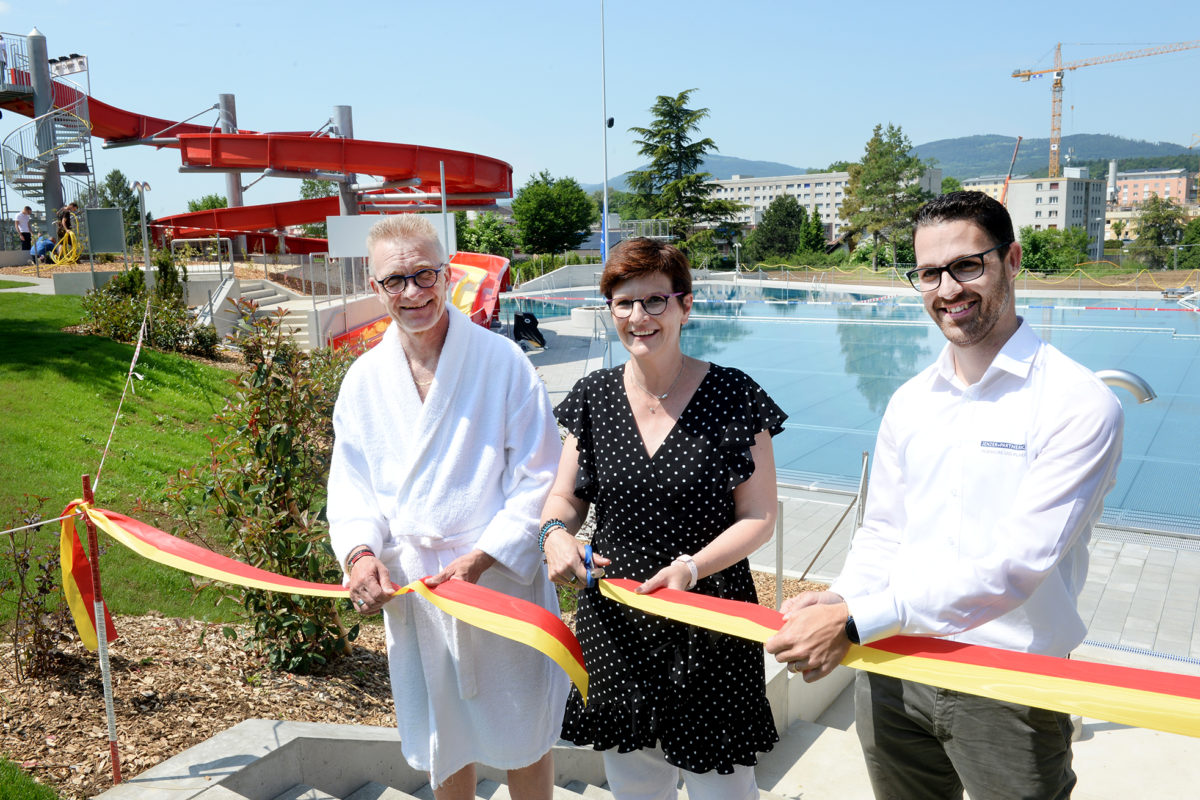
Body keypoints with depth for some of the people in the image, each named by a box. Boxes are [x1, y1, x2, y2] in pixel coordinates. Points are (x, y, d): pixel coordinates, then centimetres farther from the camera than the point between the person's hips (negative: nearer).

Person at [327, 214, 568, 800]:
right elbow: (351, 481, 8)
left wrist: (478, 559, -19)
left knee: (522, 737, 11)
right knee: (441, 741, 20)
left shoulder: (502, 361, -9)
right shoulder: (363, 378, 4)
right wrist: (360, 551, -11)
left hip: (501, 581, -3)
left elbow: (539, 478, -10)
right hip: (408, 587, 4)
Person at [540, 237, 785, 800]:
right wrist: (557, 532, -14)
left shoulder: (733, 396, -9)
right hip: (614, 624, 3)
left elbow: (758, 517, -8)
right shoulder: (594, 396, 1)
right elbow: (565, 495, 9)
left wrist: (692, 567, -23)